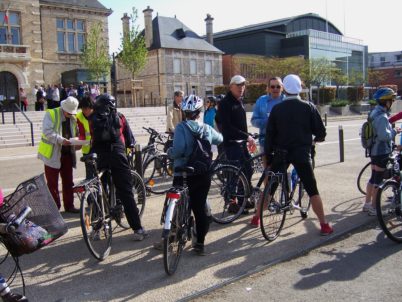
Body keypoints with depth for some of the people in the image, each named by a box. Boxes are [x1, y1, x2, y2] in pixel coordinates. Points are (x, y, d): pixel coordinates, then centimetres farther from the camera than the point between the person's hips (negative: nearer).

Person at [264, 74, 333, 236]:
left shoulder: (276, 109, 0)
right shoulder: (308, 107, -4)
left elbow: (269, 134, 0)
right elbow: (321, 132, -1)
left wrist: (268, 156, 7)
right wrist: (317, 138, 21)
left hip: (281, 153, 2)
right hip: (302, 154, -1)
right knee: (312, 191, 4)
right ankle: (324, 225, 6)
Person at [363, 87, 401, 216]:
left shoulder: (375, 112, 10)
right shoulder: (382, 116, -21)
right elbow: (384, 135, -30)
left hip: (374, 150, 10)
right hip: (381, 152, -10)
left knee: (373, 177, 17)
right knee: (378, 180, -1)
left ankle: (367, 204, 24)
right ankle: (373, 208, 6)